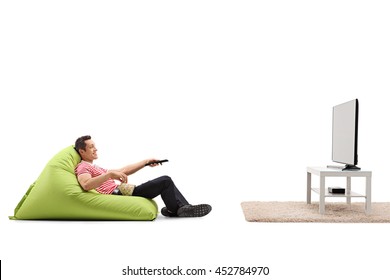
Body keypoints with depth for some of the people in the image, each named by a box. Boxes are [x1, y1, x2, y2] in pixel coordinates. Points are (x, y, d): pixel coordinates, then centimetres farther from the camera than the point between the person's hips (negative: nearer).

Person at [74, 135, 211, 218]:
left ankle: (184, 208, -3)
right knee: (165, 181, -12)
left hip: (121, 191, 10)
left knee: (166, 181, 6)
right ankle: (177, 209, 7)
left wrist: (146, 162, 20)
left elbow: (124, 170, 26)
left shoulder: (95, 168, 31)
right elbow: (86, 185, -24)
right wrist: (109, 174, -33)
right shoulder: (82, 167, 1)